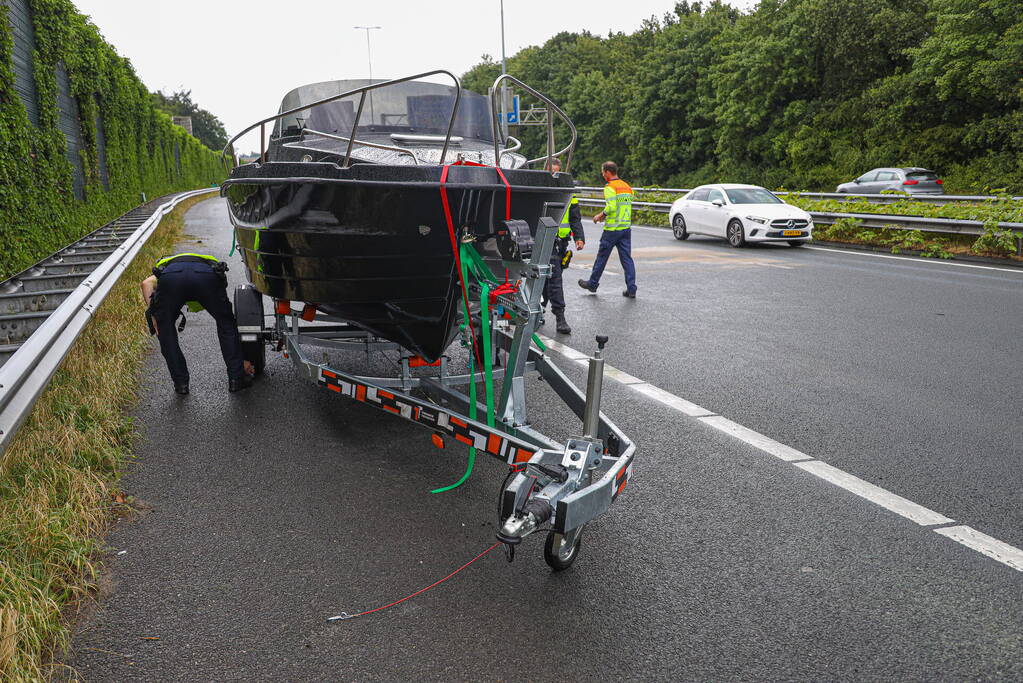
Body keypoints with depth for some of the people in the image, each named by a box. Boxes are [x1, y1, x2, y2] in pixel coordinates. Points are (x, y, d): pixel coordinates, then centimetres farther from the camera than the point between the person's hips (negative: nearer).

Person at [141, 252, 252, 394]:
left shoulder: (165, 263, 46)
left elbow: (146, 283, 18)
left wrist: (153, 316, 17)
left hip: (170, 277, 0)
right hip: (207, 275, 0)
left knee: (165, 329, 26)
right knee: (226, 324, 25)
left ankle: (180, 383, 25)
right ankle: (236, 378, 26)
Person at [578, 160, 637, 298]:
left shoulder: (610, 187, -12)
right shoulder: (627, 186, 14)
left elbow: (611, 207, -22)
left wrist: (600, 216, -6)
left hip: (612, 229, -7)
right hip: (626, 227, 7)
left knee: (602, 257, 7)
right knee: (627, 258, 5)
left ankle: (592, 283, 21)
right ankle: (631, 289, 1)